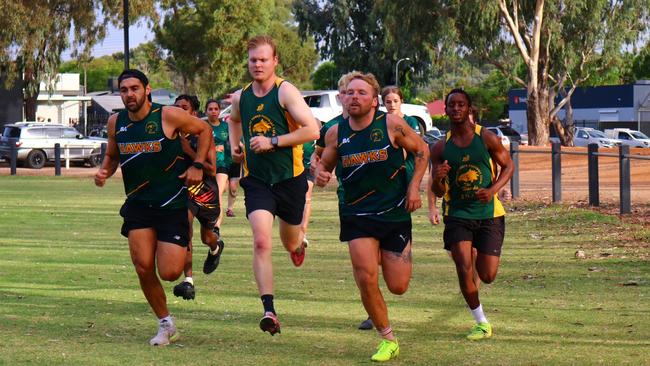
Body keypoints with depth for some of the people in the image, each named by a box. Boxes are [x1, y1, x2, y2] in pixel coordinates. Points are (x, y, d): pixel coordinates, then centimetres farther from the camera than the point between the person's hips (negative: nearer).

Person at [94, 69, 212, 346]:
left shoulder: (168, 116, -12)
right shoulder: (116, 123, 2)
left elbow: (204, 130, 3)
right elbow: (112, 155, 19)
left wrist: (197, 165, -6)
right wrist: (104, 172, -2)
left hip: (173, 204, -4)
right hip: (138, 204, 4)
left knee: (169, 273, -9)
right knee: (143, 268, -8)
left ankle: (185, 249, 29)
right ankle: (166, 325, 12)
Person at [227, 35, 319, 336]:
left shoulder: (286, 92, -11)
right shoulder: (240, 97, 5)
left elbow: (312, 130, -18)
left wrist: (273, 142, -20)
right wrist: (235, 146, 12)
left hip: (290, 178, -2)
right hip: (256, 180, 2)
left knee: (290, 243, 16)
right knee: (261, 241, -18)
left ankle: (300, 244, 57)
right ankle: (269, 311, -20)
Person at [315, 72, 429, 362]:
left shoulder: (392, 125, -9)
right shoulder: (336, 132, -2)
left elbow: (421, 150, 4)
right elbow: (325, 163, 12)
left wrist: (414, 186, -5)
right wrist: (320, 174, -12)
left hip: (395, 212, -1)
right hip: (357, 215, 1)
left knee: (398, 287, 1)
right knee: (366, 280, -12)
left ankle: (385, 257, 39)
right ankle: (388, 340, 8)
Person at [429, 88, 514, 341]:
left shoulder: (487, 138, -5)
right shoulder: (441, 148, 1)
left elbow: (508, 166, 4)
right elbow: (438, 192, 4)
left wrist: (492, 190, -14)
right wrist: (437, 180, -21)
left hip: (489, 215, -1)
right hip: (457, 215, 1)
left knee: (488, 276, -3)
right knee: (464, 271, -12)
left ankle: (480, 267, 36)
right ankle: (481, 323, 6)